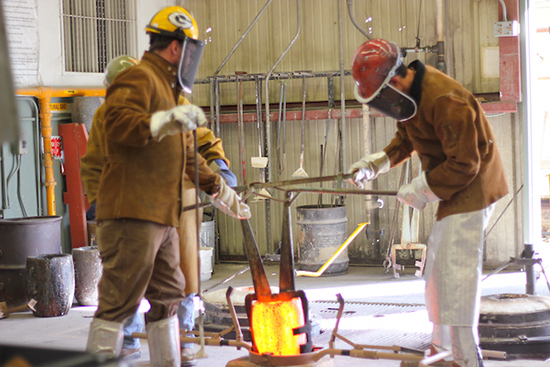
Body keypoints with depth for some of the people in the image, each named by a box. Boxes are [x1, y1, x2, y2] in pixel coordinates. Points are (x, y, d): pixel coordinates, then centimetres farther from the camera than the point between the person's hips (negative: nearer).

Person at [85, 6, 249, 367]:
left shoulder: (168, 90, 28)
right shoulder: (138, 79, -5)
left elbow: (189, 155, 35)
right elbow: (117, 124, -24)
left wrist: (223, 192, 36)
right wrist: (167, 120, -32)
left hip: (162, 217, 10)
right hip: (132, 214, -10)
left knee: (168, 297, 15)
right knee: (119, 302, -11)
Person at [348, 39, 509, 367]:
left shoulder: (445, 101, -30)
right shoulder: (410, 94, 1)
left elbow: (464, 165, -26)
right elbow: (405, 140, 14)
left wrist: (423, 189, -17)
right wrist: (374, 164, -1)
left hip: (472, 186, -10)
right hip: (452, 188, 10)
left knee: (456, 271, -13)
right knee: (438, 266, 16)